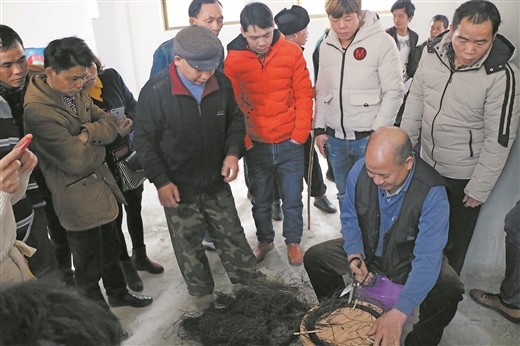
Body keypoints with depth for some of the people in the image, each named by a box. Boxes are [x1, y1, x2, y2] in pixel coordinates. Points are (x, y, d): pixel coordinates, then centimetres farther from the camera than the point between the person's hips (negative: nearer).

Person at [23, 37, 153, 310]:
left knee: (110, 247, 25)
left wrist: (88, 133, -20)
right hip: (78, 198, -8)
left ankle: (118, 293, 47)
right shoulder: (37, 110, -25)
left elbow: (109, 122, 0)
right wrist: (98, 142, -5)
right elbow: (78, 161, -25)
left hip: (100, 184, 8)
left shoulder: (74, 91, -1)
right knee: (89, 265, 12)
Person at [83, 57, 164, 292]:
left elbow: (132, 105, 4)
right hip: (102, 164, -4)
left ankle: (140, 256, 41)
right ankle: (125, 264, 33)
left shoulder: (111, 76, -9)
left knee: (134, 207, 19)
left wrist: (126, 122, -13)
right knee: (115, 215, 11)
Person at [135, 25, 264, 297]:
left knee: (233, 239, 17)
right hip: (179, 190, -2)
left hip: (218, 184, 3)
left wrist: (233, 152, -9)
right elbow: (144, 140, -10)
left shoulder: (221, 83, -8)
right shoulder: (155, 91, -17)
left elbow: (235, 120, 7)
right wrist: (161, 181, -13)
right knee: (189, 249, 15)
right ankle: (203, 298, 36)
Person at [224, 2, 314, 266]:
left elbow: (304, 95, -3)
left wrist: (300, 134, -7)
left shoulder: (292, 52, -5)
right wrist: (242, 141, -5)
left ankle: (293, 242, 32)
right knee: (260, 200, 15)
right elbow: (232, 105, -1)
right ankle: (264, 240, 37)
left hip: (290, 143, 0)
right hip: (256, 145, 1)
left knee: (292, 198, 10)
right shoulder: (233, 60, -5)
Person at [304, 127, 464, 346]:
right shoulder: (360, 170, -20)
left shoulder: (432, 193, -32)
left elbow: (427, 259, -34)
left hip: (408, 259, -3)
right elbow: (349, 217, -2)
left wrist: (398, 314, -41)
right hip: (366, 249, 4)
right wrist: (354, 255, -20)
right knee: (314, 258, -8)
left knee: (449, 290, -29)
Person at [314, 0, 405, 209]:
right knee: (344, 195, 17)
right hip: (334, 138, 4)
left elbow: (393, 92, -10)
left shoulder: (382, 42, -10)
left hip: (368, 138, -4)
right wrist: (319, 129, 7)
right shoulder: (326, 46, 6)